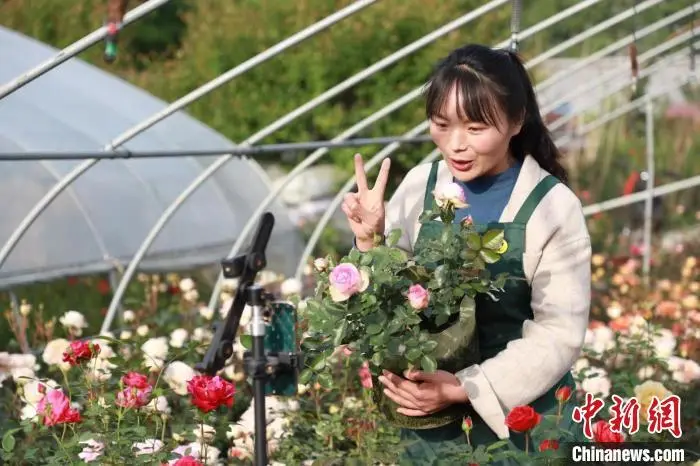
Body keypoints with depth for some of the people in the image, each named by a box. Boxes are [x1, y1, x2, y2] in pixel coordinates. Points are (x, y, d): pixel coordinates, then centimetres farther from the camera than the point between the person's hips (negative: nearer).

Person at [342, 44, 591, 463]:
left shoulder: (553, 207, -11)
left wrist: (466, 388, -20)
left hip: (521, 422, -3)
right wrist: (371, 243, -13)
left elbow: (560, 334, -13)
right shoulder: (420, 185, -2)